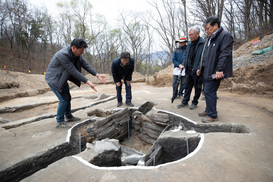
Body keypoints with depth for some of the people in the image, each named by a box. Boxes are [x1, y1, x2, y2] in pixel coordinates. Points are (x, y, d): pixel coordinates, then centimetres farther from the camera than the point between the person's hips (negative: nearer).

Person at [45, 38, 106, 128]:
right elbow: (73, 71, -33)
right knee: (64, 99, -11)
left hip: (61, 78, 9)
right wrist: (87, 82, -33)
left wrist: (97, 75, -17)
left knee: (68, 97, 15)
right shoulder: (63, 55, -32)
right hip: (54, 79, -9)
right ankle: (60, 122, 4)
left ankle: (69, 116, 32)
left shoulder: (76, 54, -6)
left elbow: (85, 65, -6)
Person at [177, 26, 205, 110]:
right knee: (187, 87, 14)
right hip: (189, 70, 7)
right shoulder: (189, 43, 10)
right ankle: (185, 102, 24)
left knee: (197, 88, 9)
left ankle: (194, 102, 23)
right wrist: (183, 64, 7)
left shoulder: (203, 43, -14)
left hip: (197, 71, -7)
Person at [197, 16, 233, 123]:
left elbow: (225, 54, -18)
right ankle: (208, 111, 26)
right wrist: (200, 68, 22)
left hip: (214, 72, -9)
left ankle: (212, 115, 2)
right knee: (206, 91, 13)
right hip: (206, 71, 9)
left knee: (209, 92, -9)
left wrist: (220, 70, -24)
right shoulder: (210, 38, 21)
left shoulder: (225, 36, -8)